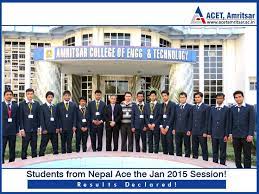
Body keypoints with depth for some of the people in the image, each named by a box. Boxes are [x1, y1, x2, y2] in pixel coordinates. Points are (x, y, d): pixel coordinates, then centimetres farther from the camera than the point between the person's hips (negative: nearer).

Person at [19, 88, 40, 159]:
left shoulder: (37, 104, 7)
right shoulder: (22, 104, 1)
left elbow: (38, 116, 8)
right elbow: (20, 118, -2)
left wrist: (38, 127, 4)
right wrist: (22, 129, -7)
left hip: (34, 129, 2)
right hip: (26, 129, -2)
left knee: (34, 146, 8)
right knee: (24, 147, 2)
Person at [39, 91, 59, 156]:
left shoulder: (55, 107, 12)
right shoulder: (42, 107, 1)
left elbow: (57, 118, 10)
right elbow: (42, 119, -4)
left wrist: (57, 127, 1)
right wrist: (44, 129, -11)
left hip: (54, 129, 4)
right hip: (46, 129, -4)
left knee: (55, 145, 8)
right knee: (43, 145, 1)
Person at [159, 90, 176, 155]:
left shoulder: (172, 104, -3)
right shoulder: (161, 105, 14)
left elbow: (172, 116, -10)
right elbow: (160, 116, 11)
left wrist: (167, 127, -12)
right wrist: (161, 126, -1)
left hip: (169, 127, -5)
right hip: (162, 127, 5)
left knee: (170, 142, -7)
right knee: (163, 142, 6)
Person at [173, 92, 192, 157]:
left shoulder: (189, 107, -2)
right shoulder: (176, 106, 11)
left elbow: (190, 119, -5)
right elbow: (175, 118, 11)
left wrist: (189, 130, -11)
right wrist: (174, 128, 5)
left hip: (186, 130, -4)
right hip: (177, 130, 4)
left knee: (187, 146, 5)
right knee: (178, 146, 10)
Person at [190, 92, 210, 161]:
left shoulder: (206, 107, -3)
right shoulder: (193, 107, 13)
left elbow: (207, 120, -7)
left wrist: (205, 132, -12)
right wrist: (190, 130, 7)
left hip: (202, 132, -5)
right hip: (194, 132, 5)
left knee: (204, 149, 1)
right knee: (194, 149, 10)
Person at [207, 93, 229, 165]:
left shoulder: (226, 109, -2)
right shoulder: (212, 109, 8)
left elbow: (227, 123, -5)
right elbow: (210, 122, 9)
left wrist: (226, 135, -8)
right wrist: (209, 133, 5)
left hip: (222, 134, -3)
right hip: (214, 134, 3)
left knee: (222, 151, 5)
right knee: (214, 151, 11)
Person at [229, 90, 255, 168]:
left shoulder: (250, 107, -1)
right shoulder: (232, 108, 9)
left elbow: (252, 122, -6)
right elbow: (230, 122, 10)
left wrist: (250, 135, -12)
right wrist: (230, 133, 4)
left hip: (246, 136, -3)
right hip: (236, 136, 4)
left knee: (247, 155, 3)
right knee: (237, 155, 10)